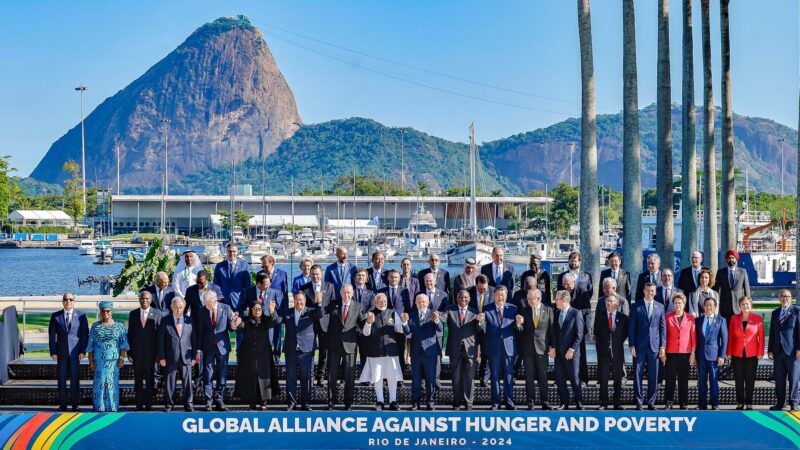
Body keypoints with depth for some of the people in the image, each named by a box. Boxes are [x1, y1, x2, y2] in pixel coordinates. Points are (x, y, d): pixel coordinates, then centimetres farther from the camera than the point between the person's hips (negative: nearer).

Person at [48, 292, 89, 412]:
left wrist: (83, 351, -5)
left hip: (75, 351, -1)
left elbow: (85, 334, 2)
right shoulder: (55, 316, 6)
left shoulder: (81, 315, 4)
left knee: (75, 378, 1)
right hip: (61, 352, 1)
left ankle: (75, 404, 7)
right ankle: (62, 404, 9)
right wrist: (53, 352, -2)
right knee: (62, 378, 3)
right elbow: (51, 335, 5)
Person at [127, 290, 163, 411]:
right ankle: (139, 404, 10)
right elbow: (130, 333, 8)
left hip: (151, 352, -2)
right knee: (138, 379, 4)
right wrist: (129, 351, 2)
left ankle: (149, 404, 10)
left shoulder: (157, 313, 2)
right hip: (137, 351, 2)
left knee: (150, 379, 3)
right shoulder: (133, 314, 8)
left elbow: (160, 333, 0)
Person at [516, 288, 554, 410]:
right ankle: (530, 401, 8)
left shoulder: (548, 310, 1)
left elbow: (552, 329, 2)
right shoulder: (523, 311, 5)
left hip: (542, 347, -1)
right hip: (527, 348, 1)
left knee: (543, 376, 4)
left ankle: (544, 400, 12)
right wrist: (519, 325, -18)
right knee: (529, 376, 3)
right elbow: (521, 331, 4)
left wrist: (553, 346, -2)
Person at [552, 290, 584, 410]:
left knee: (574, 378, -2)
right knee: (560, 379, 6)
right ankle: (564, 403, 14)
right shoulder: (557, 314, 12)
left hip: (571, 352, -6)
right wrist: (553, 348, 3)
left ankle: (579, 403, 6)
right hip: (559, 352, 6)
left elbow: (579, 335, -8)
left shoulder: (576, 314, -5)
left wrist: (572, 349, -14)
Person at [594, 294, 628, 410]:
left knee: (618, 379, 4)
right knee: (603, 379, 1)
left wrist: (620, 342, 4)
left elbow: (626, 333, 10)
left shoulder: (623, 317, 2)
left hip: (617, 352, -1)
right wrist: (599, 345, 6)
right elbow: (596, 333, 12)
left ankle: (618, 403, 10)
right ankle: (603, 403, 5)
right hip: (603, 352, 1)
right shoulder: (599, 316, 6)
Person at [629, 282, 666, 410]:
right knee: (638, 374, -1)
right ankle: (638, 402, 5)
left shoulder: (660, 307, 9)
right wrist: (631, 345, -5)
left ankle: (651, 402, 12)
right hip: (639, 346, -1)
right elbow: (631, 327, 1)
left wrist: (663, 346, 1)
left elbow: (663, 328, 8)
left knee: (653, 376, 4)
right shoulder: (636, 306, 3)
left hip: (654, 346, 2)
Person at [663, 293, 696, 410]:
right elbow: (664, 334, 5)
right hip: (671, 352, 0)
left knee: (684, 379, 3)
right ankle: (669, 402, 7)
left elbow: (693, 336, 4)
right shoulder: (668, 317, 4)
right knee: (670, 378, 0)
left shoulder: (690, 317, 3)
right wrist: (663, 351, 0)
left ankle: (683, 403, 10)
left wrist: (693, 353, -1)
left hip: (685, 352, 0)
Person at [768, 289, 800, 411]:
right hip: (778, 351, 4)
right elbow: (772, 332, 14)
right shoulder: (775, 313, 14)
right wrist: (770, 350, 8)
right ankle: (780, 402, 13)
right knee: (779, 379, 6)